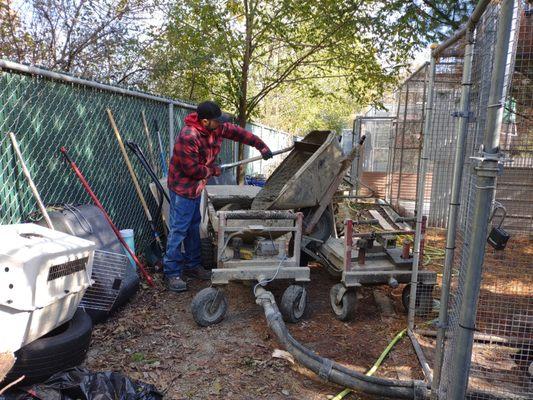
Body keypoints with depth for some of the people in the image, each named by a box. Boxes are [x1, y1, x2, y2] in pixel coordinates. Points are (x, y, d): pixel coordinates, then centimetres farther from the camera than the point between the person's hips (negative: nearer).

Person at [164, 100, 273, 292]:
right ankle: (172, 273, 4)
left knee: (193, 227, 16)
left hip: (196, 187, 9)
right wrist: (212, 170, -11)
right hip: (182, 188, -9)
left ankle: (192, 265, 29)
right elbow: (192, 169, -26)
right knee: (178, 230, -5)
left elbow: (239, 132, 8)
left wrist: (261, 146, 7)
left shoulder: (217, 127, -4)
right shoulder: (188, 137, -29)